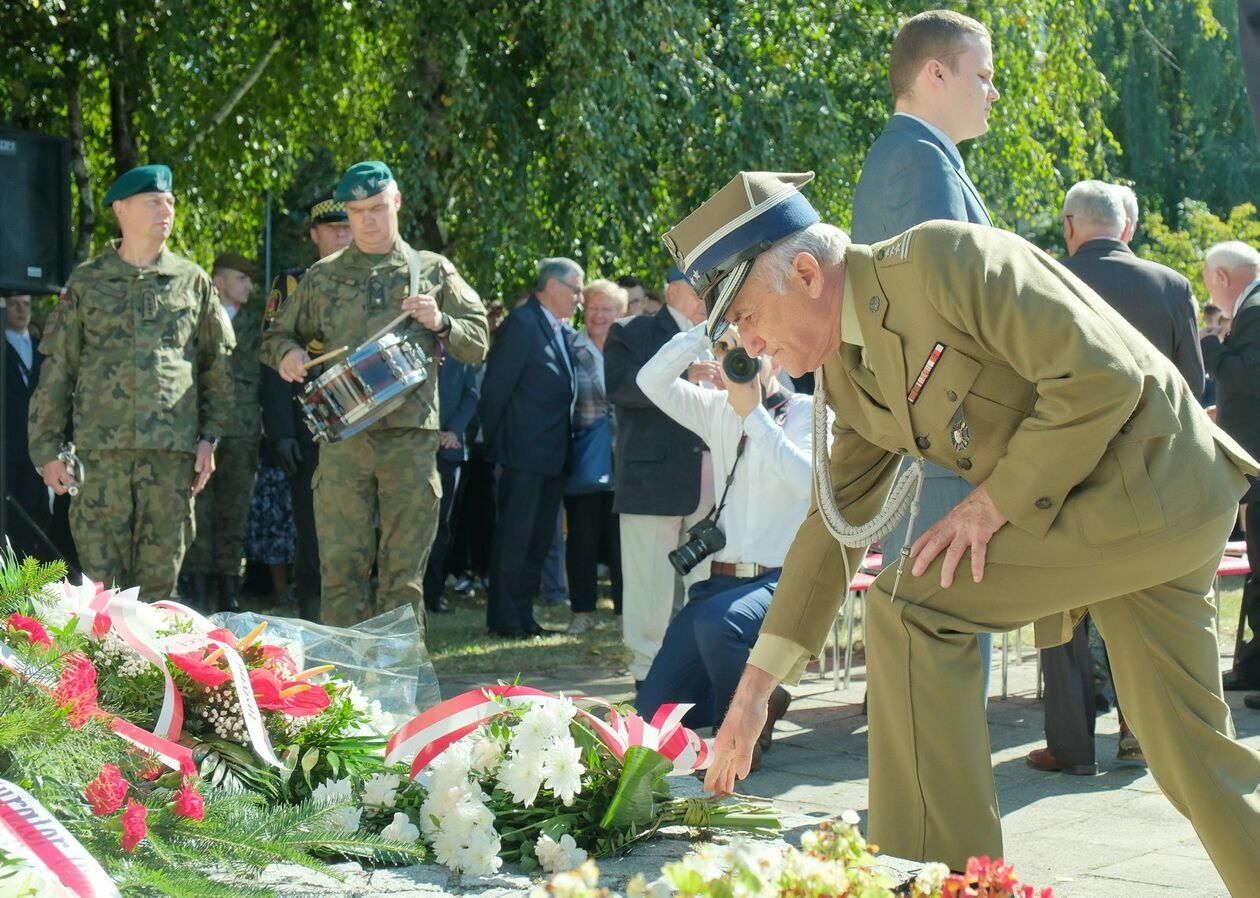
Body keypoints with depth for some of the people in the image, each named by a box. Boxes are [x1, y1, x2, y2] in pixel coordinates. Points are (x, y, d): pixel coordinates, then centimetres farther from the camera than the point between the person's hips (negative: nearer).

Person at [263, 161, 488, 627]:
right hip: (342, 436, 1)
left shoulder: (433, 271, 12)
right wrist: (287, 352, -2)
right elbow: (276, 335, 22)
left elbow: (477, 344, 11)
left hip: (410, 437, 0)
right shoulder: (322, 277, 15)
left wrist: (440, 324, -9)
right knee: (340, 567, -1)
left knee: (404, 572, 2)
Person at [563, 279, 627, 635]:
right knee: (583, 533, 1)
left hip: (623, 457, 0)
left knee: (621, 534, 1)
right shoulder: (571, 349, 3)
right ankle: (583, 610, 10)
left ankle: (626, 609, 10)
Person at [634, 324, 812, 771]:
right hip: (721, 579, 5)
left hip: (780, 581, -5)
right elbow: (651, 381, -1)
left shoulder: (806, 412, -4)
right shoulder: (718, 410, 10)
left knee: (717, 622, -39)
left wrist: (755, 414, -20)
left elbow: (806, 481, -23)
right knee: (651, 713, -2)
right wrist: (707, 331, -10)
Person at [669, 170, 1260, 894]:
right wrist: (756, 686, 11)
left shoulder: (943, 260, -19)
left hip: (1152, 477, -9)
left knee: (910, 601, -14)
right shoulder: (847, 373, 9)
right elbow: (836, 522, 14)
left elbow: (1102, 376, -22)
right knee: (1191, 751, 12)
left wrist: (994, 503, -16)